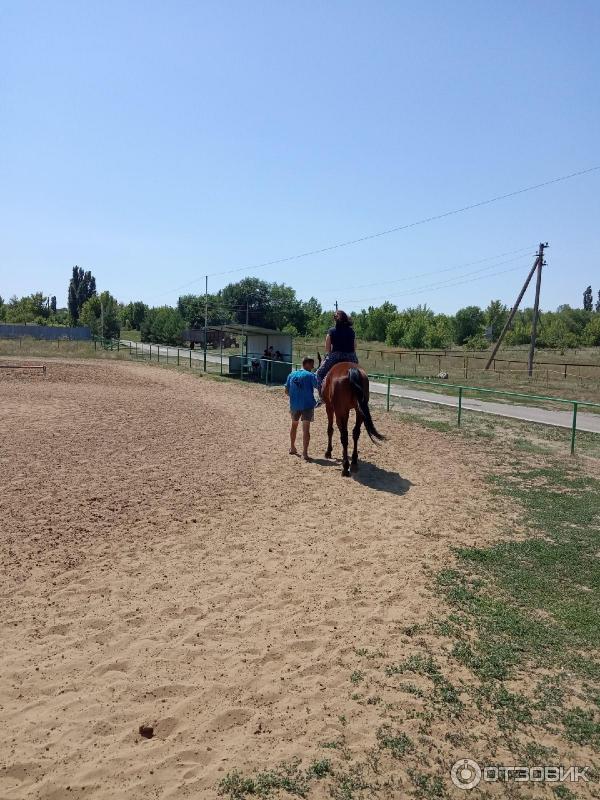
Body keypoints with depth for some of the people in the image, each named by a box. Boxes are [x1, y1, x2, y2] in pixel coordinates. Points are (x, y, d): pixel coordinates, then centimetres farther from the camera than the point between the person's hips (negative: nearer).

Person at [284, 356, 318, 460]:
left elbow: (286, 391, 8)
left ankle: (292, 448, 36)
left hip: (294, 405, 5)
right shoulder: (311, 375, -8)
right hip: (307, 405, -5)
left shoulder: (292, 375, 7)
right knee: (306, 429, -4)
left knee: (294, 425, 24)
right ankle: (305, 453, -9)